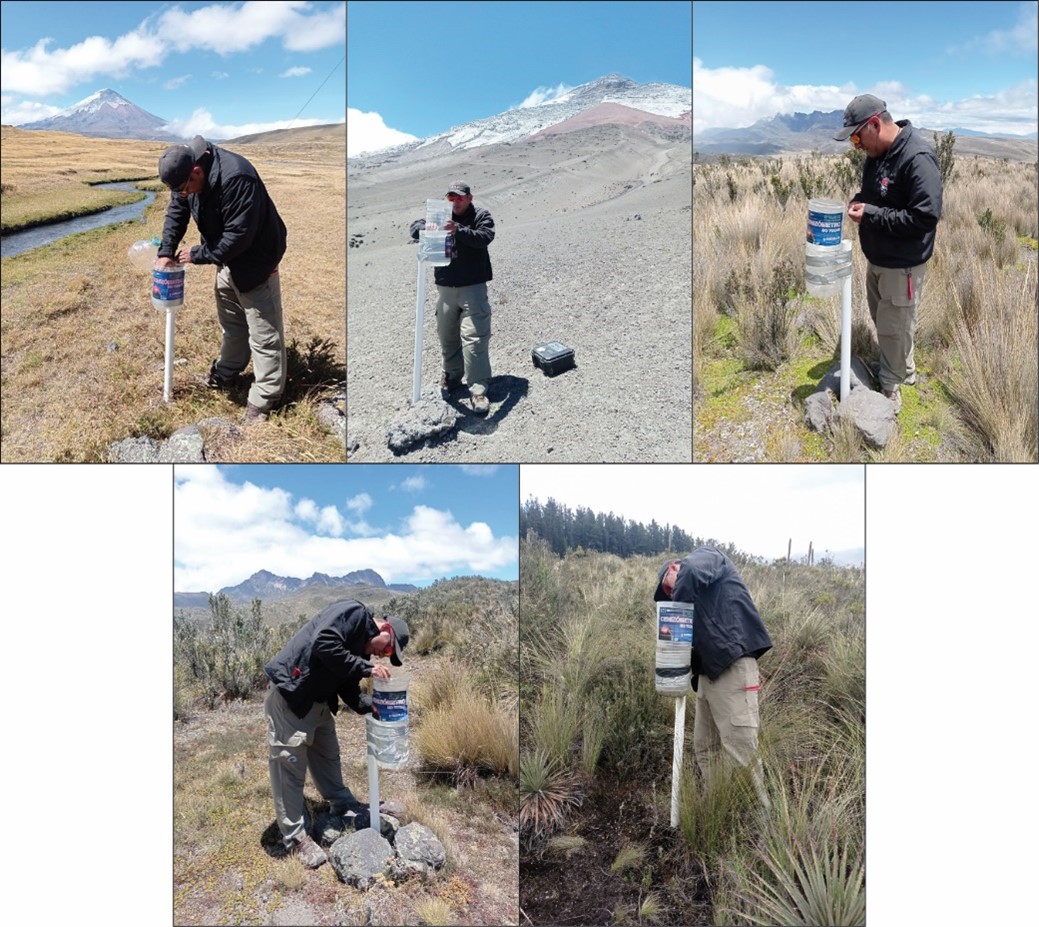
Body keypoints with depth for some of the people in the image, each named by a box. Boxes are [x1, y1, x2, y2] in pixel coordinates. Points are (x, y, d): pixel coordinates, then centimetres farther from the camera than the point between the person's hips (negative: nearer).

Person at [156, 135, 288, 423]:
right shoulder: (187, 172, -8)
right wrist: (167, 252, -9)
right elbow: (176, 211, 3)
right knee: (231, 322, 23)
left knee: (263, 332, -2)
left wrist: (197, 255, -21)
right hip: (228, 258, 8)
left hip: (255, 261, -8)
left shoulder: (236, 180, -36)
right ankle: (226, 373, 40)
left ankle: (264, 397, 5)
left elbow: (239, 236, -32)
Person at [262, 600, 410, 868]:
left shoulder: (362, 645, 13)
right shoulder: (353, 613, -16)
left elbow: (348, 687, 12)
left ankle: (344, 806, 40)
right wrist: (365, 668, -25)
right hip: (289, 697, -10)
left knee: (328, 756, 23)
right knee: (290, 766, -1)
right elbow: (323, 644, -30)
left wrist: (370, 707, -5)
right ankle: (295, 837, 8)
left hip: (317, 702, 10)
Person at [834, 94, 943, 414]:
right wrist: (859, 202, -6)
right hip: (876, 258, 9)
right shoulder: (876, 154, 2)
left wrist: (871, 215, -26)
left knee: (893, 327, 5)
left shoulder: (918, 157, -26)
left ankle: (890, 385, 23)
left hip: (902, 265, -9)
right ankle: (904, 369, 41)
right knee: (882, 318, 22)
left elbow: (926, 216, -30)